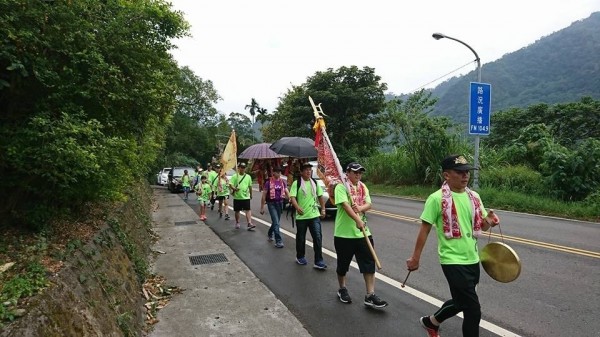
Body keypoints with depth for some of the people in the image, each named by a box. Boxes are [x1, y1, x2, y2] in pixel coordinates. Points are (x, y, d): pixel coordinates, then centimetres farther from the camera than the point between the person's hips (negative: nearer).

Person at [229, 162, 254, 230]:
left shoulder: (248, 176, 5)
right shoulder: (235, 176, -3)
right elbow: (230, 184, -9)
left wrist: (251, 194, 21)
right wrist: (234, 188, -29)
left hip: (246, 197, 1)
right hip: (237, 197, -1)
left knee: (248, 210, -9)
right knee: (237, 211, 11)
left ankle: (249, 223, -13)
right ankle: (237, 223, 27)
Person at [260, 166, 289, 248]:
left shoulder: (283, 182, 5)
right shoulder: (269, 182, -7)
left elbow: (287, 192, -1)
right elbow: (264, 195, -4)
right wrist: (262, 208, -5)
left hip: (280, 203, 5)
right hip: (271, 204, -5)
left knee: (276, 222, 18)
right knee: (276, 222, -10)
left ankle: (270, 234, 44)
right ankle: (278, 241, -6)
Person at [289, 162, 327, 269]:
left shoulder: (315, 183, 9)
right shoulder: (296, 183, -5)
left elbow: (320, 197, 17)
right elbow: (292, 197, -15)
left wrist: (323, 209, 10)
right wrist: (297, 207, -33)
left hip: (314, 215, 3)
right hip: (301, 216, -2)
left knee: (318, 237, -6)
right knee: (301, 238, 11)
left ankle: (318, 261, 0)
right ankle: (300, 257, 32)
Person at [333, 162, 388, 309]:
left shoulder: (363, 187, 9)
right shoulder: (341, 187, -11)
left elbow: (369, 204, -1)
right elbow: (345, 205, -25)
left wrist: (361, 208, -23)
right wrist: (357, 220, -37)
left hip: (363, 232, 5)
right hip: (344, 233, -5)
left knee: (369, 264, 0)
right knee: (343, 264, 12)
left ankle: (370, 295, 7)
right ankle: (342, 289, 34)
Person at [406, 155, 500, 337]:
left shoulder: (474, 196, 4)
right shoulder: (437, 198, -15)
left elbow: (482, 226, 12)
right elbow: (425, 229, -10)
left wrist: (489, 221, -11)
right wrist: (415, 257, -7)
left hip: (472, 260, 7)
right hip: (453, 261, -7)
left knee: (461, 302, 22)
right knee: (473, 310, -5)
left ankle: (430, 322, 47)